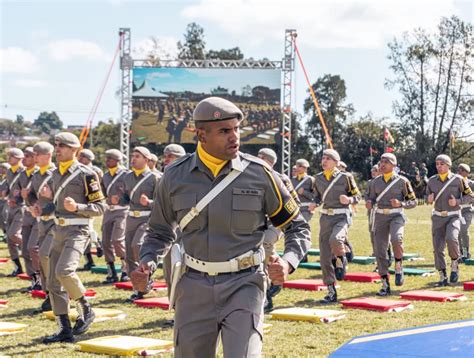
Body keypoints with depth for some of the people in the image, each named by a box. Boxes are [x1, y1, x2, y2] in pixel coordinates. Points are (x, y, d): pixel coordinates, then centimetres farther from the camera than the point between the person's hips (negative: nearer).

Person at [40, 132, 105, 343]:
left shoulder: (86, 174, -9)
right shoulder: (56, 173, 13)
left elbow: (100, 207, -8)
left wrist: (76, 207, -22)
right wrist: (50, 196, 5)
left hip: (78, 230, -8)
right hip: (59, 230, 8)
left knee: (64, 270, -27)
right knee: (54, 283, 5)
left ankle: (85, 310, -4)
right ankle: (65, 330, 11)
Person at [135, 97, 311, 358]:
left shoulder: (260, 174, -4)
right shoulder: (175, 176, 1)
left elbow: (297, 227, 6)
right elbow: (160, 232, 17)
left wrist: (288, 262, -14)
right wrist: (148, 260, -3)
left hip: (243, 284, -2)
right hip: (194, 286, 2)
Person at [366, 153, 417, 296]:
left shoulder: (402, 181, -1)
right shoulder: (375, 182, 9)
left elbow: (413, 202, 2)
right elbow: (372, 200, 16)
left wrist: (400, 203, -17)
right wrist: (369, 204, -8)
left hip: (396, 215, -4)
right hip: (380, 217, 4)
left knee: (396, 238, -34)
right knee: (380, 251, -1)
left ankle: (398, 267, -9)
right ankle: (385, 285, 9)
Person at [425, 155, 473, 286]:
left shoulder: (458, 179, -5)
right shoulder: (432, 181, 4)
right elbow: (427, 197, 17)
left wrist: (457, 201, -15)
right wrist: (429, 199, -7)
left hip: (453, 216, -4)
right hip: (438, 217, 4)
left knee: (451, 238, -29)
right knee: (438, 247, -2)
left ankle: (455, 265, -4)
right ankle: (443, 277, 9)